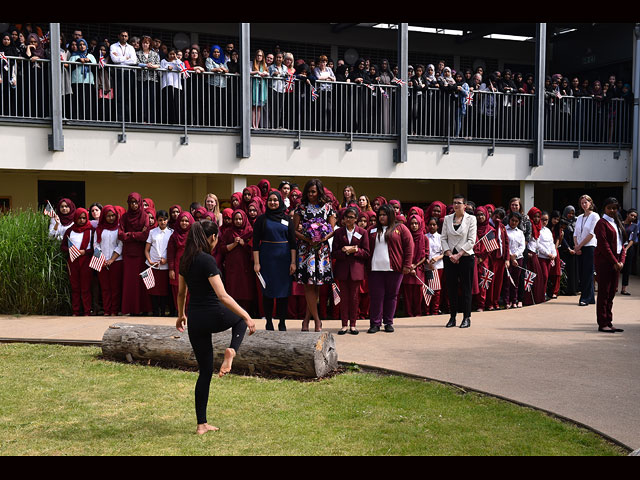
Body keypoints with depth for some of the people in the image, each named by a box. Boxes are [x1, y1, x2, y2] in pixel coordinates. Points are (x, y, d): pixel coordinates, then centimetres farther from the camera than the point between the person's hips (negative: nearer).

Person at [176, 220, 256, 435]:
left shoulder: (185, 260, 7)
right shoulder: (207, 260, -16)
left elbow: (181, 292, 19)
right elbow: (223, 296, -22)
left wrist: (180, 315, 34)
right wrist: (247, 317, -20)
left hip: (195, 320, 6)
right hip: (213, 316, -6)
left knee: (205, 371, 13)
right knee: (241, 319, 28)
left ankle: (201, 424, 13)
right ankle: (231, 351, -2)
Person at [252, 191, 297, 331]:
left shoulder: (287, 219, 7)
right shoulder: (262, 219, 2)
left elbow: (293, 242, 5)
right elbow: (255, 242, -1)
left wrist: (293, 262, -3)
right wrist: (256, 262, -8)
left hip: (284, 258, 1)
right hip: (267, 257, -1)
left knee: (283, 289, 2)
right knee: (268, 289, 1)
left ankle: (282, 322, 10)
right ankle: (269, 322, 10)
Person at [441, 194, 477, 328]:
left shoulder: (471, 219, -1)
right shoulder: (447, 219, 9)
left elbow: (471, 241, -7)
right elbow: (443, 238, 6)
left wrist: (459, 254, -13)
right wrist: (449, 254, -7)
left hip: (465, 257, -3)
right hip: (450, 257, 3)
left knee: (466, 288, -1)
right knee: (451, 288, 5)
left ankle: (466, 318, 6)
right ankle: (452, 317, 12)